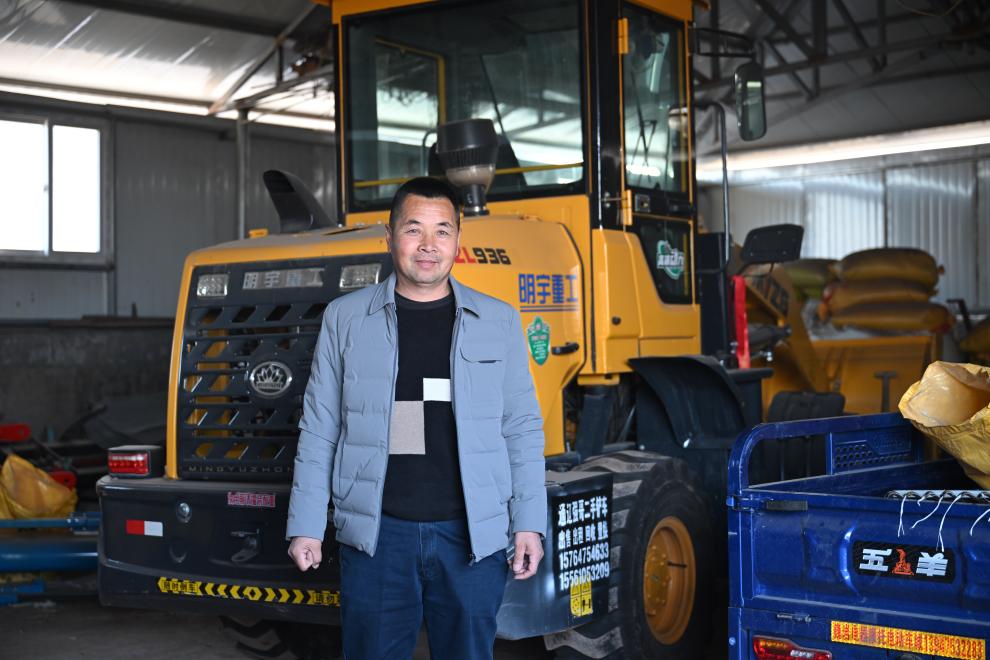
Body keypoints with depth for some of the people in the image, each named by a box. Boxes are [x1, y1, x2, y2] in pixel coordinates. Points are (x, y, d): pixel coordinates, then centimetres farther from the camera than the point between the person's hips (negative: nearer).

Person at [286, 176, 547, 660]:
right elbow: (319, 432, 6)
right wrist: (305, 526, 2)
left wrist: (528, 525, 1)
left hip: (473, 536, 1)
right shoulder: (345, 318, 4)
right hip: (377, 533, 0)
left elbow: (522, 433, 7)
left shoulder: (498, 321, 6)